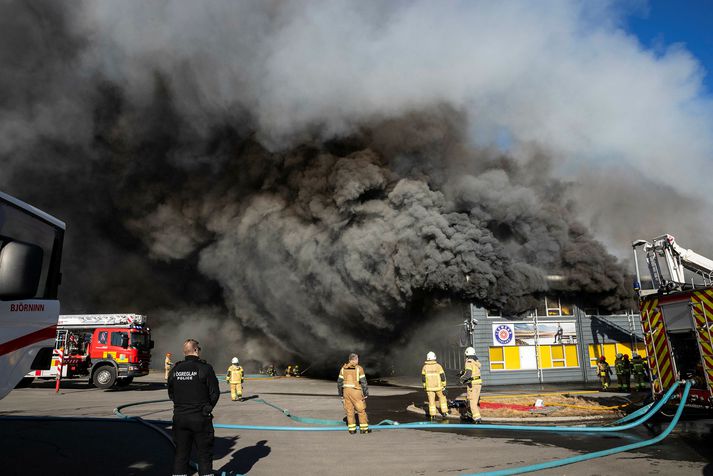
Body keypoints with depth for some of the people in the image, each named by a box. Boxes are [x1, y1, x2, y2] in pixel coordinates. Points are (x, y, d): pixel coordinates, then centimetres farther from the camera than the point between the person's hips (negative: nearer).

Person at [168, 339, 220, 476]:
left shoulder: (175, 370, 3)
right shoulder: (205, 368, -11)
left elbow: (171, 394, 9)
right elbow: (215, 393, -9)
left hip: (179, 417, 4)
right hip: (200, 418, -4)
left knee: (181, 454, 13)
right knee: (204, 455, 7)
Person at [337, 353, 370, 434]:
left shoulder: (343, 368, 5)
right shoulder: (359, 368, -8)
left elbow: (339, 382, 8)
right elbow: (363, 382, -10)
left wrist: (341, 394, 15)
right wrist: (366, 394, -3)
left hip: (346, 391, 4)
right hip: (356, 391, -4)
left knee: (349, 410, 11)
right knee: (361, 409, 7)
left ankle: (352, 429, 12)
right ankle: (364, 428, 10)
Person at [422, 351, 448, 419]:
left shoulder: (425, 367, -4)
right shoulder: (438, 366, -11)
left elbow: (423, 378, 1)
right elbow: (442, 377, -10)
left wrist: (424, 387, 12)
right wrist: (444, 386, -1)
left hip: (429, 387, 1)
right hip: (438, 386, -1)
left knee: (431, 401, 9)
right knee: (442, 398, 17)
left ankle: (433, 415, 9)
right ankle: (444, 413, 16)